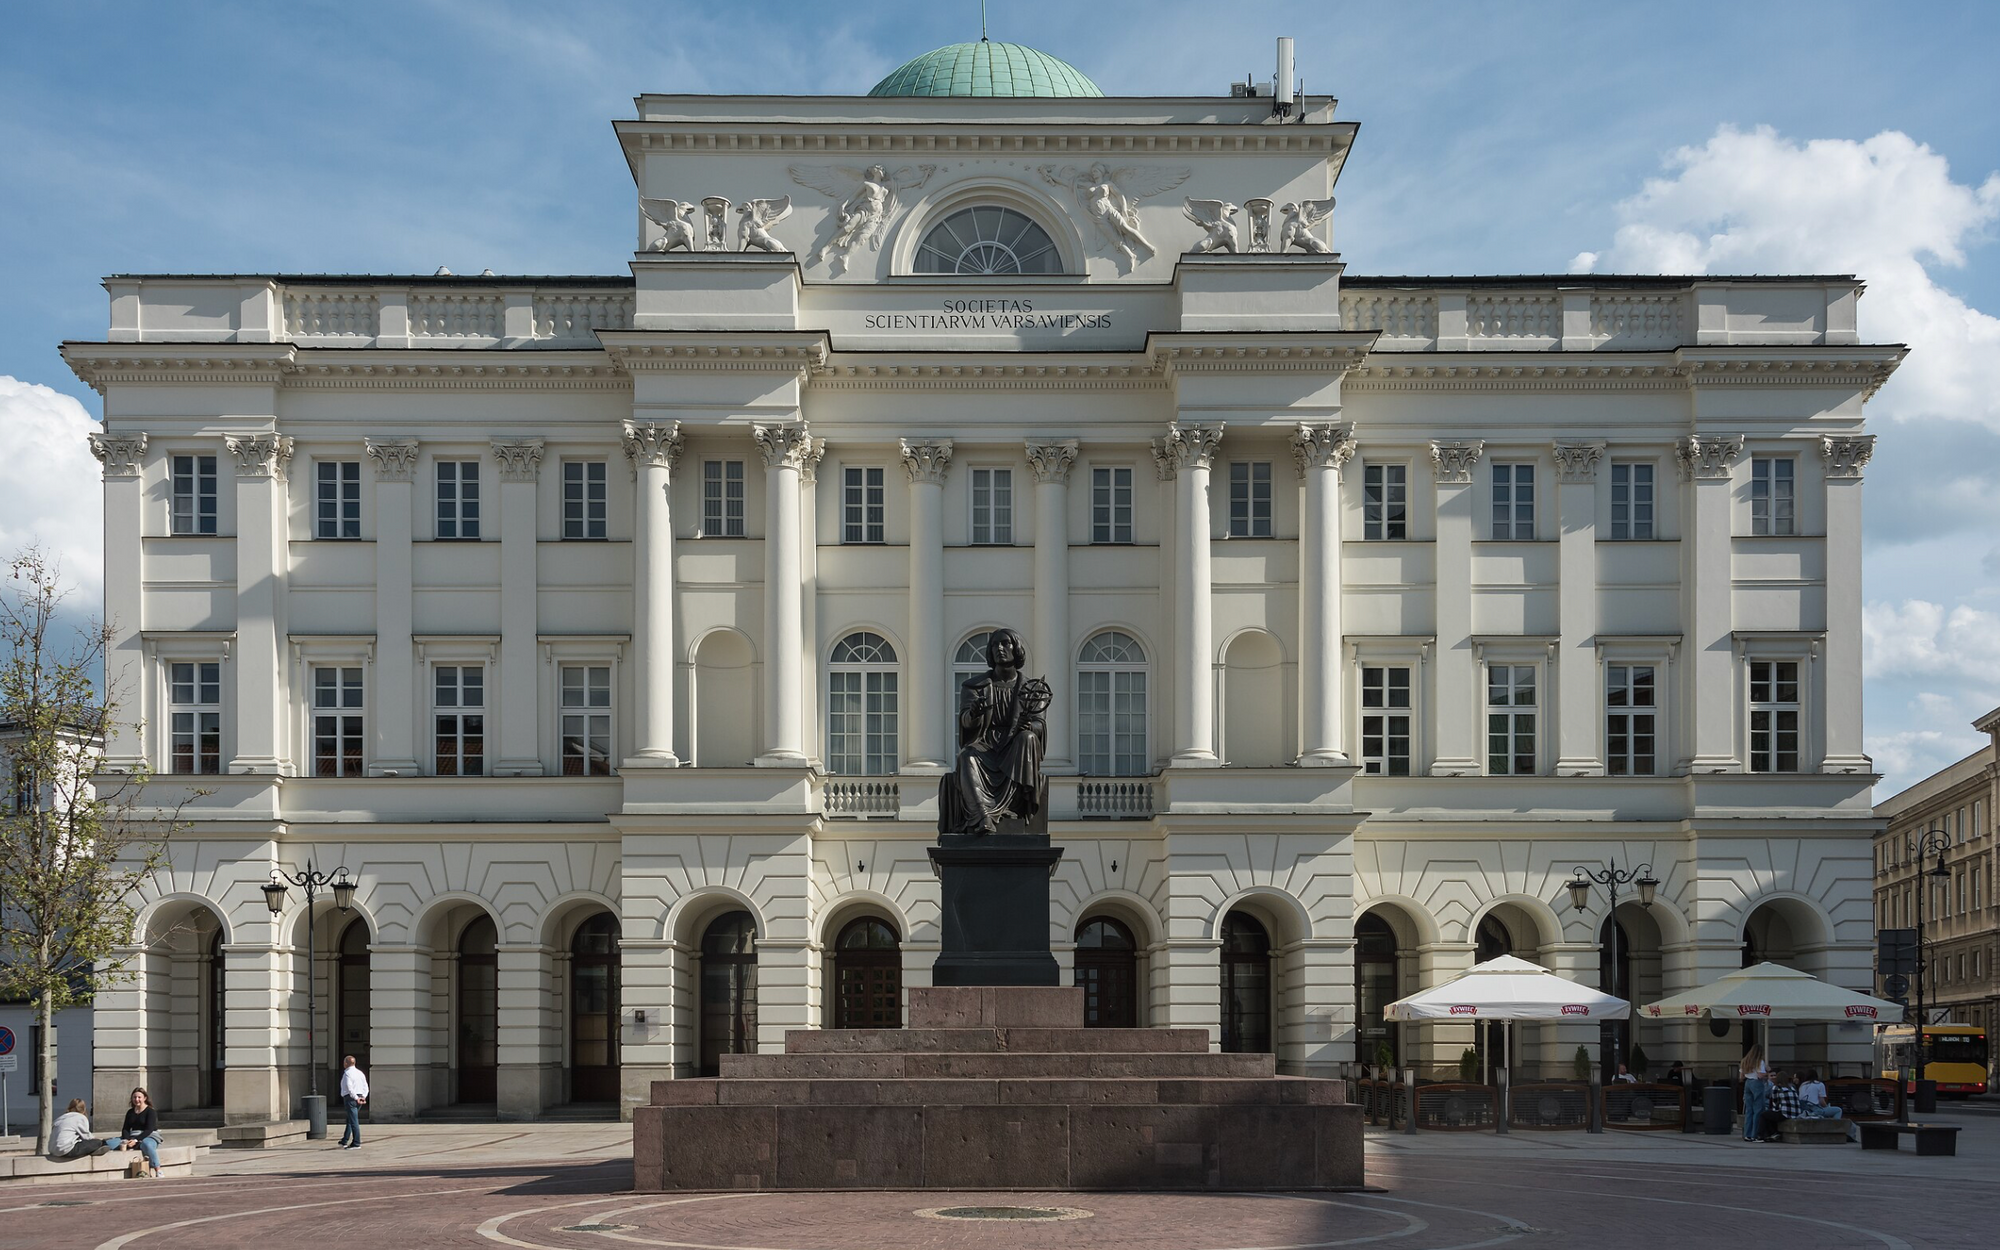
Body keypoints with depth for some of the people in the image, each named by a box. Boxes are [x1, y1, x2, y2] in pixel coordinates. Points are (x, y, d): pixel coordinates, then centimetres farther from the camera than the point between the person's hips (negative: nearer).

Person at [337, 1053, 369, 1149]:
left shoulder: (347, 1073, -10)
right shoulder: (360, 1073, 15)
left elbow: (349, 1088, -22)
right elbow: (365, 1087, 11)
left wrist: (356, 1098, -18)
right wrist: (363, 1097, 2)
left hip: (350, 1098, -9)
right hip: (359, 1098, 9)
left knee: (354, 1121, -7)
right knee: (349, 1120, 20)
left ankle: (356, 1144, -8)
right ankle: (344, 1141, 29)